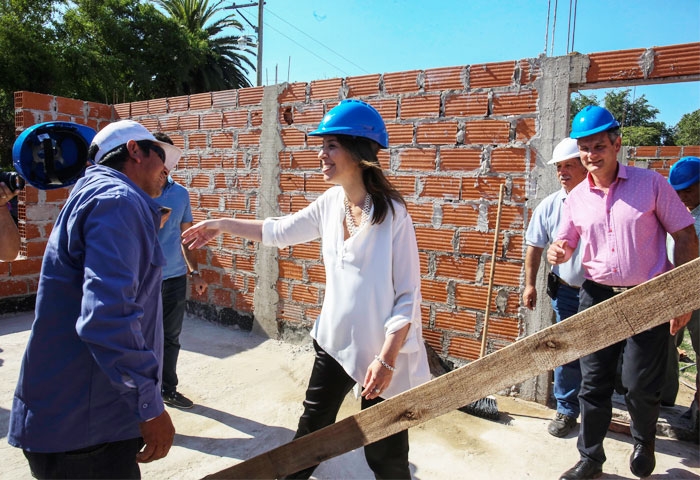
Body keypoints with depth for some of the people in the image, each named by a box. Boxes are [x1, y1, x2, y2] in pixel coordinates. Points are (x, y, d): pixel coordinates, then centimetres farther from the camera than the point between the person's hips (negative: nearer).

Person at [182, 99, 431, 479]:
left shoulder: (392, 214, -20)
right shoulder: (330, 202, -2)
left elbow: (408, 296, -17)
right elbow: (280, 232, 13)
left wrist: (386, 359, -21)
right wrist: (221, 225, 14)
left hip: (381, 352, -5)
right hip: (334, 339, 6)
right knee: (312, 428, 24)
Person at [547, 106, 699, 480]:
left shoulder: (650, 183, -6)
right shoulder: (576, 198, 3)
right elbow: (566, 245, 13)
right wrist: (557, 253, -13)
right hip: (597, 297, 3)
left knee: (640, 386, 4)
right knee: (593, 384, 8)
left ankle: (644, 443, 37)